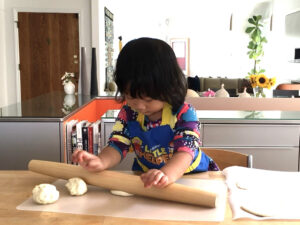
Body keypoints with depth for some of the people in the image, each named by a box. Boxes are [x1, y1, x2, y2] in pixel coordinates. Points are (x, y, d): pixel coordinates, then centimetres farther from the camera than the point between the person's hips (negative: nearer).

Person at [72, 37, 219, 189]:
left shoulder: (183, 113, -18)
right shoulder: (128, 114, -4)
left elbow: (185, 151, -29)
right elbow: (117, 146, -9)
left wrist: (167, 174, -51)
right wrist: (101, 162, -34)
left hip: (192, 175, -2)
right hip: (145, 177, 3)